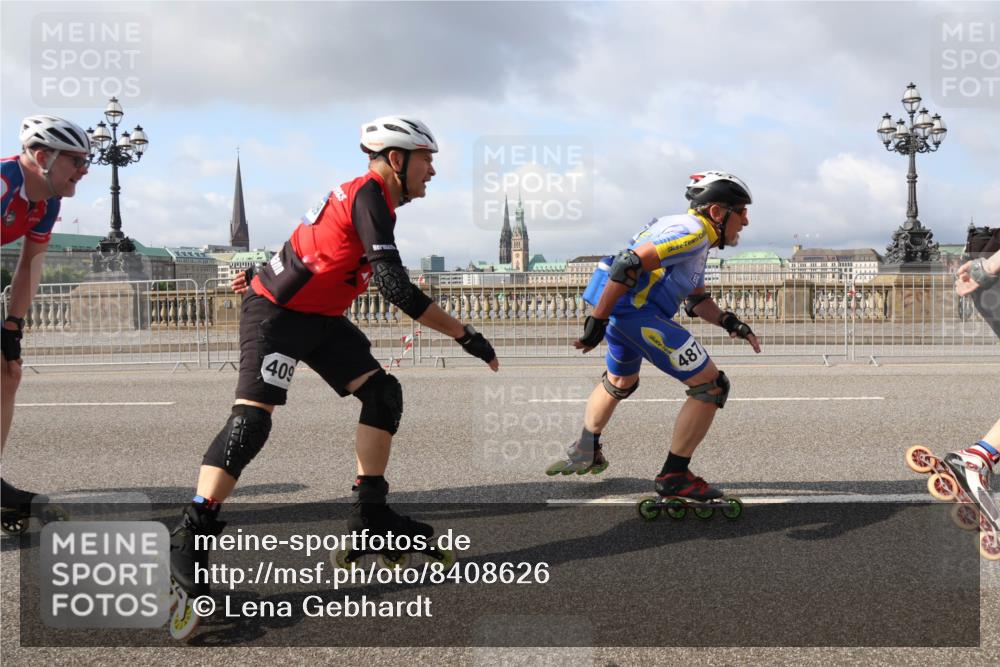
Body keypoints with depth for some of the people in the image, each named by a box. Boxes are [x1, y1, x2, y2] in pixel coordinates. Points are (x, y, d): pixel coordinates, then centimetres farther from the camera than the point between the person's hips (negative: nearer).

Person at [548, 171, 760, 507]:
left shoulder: (695, 240, 22)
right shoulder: (692, 231, -12)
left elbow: (697, 301, 26)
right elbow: (629, 264, -22)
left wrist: (730, 322, 10)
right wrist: (597, 321, -21)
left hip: (622, 310, 11)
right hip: (638, 311, -11)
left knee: (619, 382, 36)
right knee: (710, 385, -4)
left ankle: (586, 451, 45)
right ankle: (674, 477, 2)